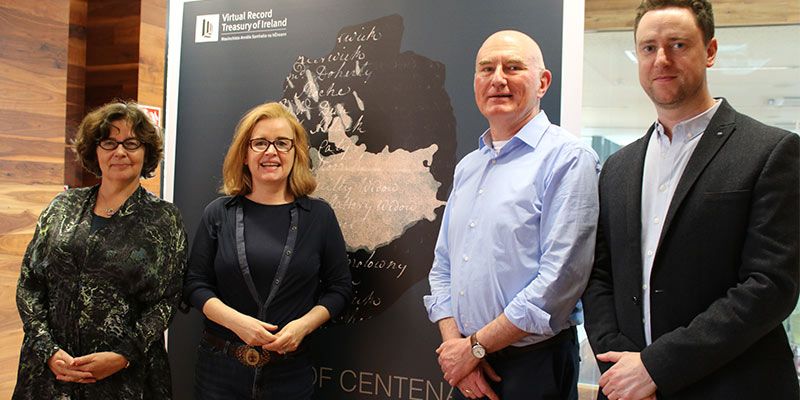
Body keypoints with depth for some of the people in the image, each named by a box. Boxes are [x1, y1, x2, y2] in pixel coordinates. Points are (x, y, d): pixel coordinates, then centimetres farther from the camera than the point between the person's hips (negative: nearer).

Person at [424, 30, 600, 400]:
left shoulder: (567, 158, -12)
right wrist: (453, 342, -5)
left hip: (534, 366, -5)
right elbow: (442, 267, 10)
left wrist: (475, 346, -14)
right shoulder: (466, 167, 9)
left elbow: (561, 276, -20)